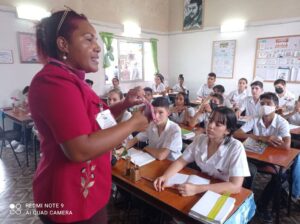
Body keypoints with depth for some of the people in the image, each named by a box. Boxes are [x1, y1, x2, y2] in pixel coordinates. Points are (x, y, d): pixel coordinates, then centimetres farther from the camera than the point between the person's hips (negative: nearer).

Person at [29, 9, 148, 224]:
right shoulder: (55, 81, -25)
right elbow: (80, 150, -32)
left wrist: (125, 104, -1)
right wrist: (133, 123, -22)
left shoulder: (70, 79, 9)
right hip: (71, 199, -9)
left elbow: (94, 118, 15)